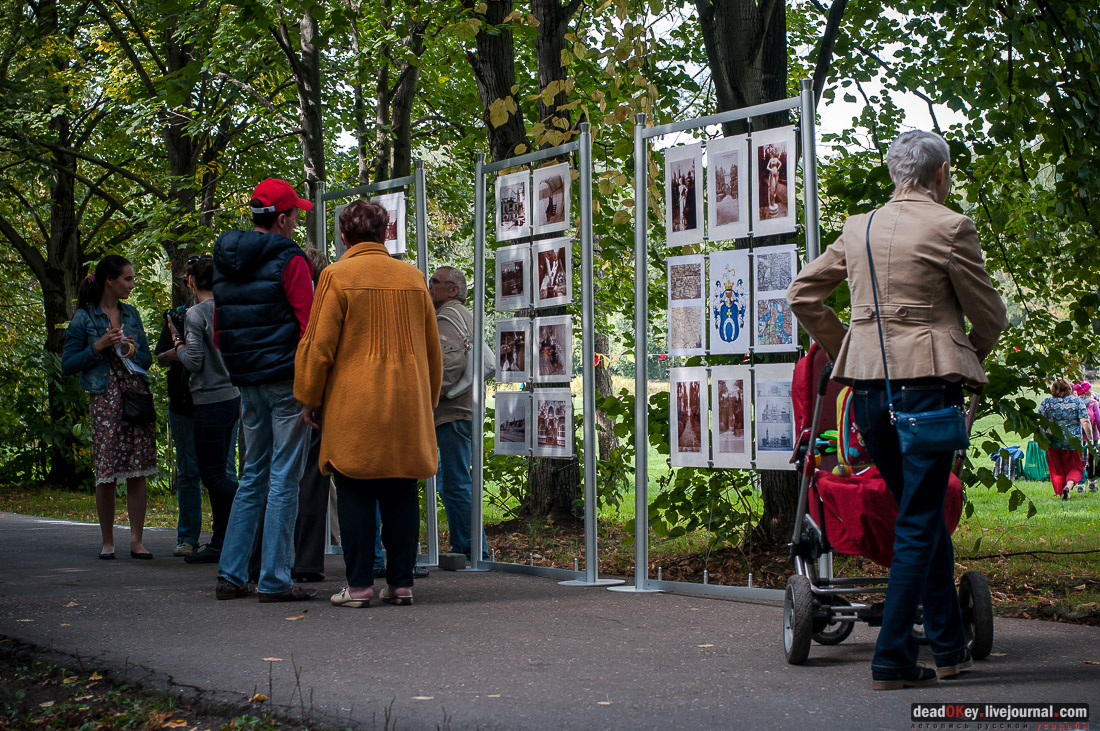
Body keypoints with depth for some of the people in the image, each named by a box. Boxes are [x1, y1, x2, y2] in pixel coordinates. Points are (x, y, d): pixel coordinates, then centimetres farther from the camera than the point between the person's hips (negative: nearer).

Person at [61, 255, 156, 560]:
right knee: (106, 473, -5)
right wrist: (98, 347, -12)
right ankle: (107, 541, 8)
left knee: (137, 472, 0)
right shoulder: (84, 319, 0)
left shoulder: (131, 314, 14)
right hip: (105, 399, -4)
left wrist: (132, 351, -4)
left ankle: (136, 541, 5)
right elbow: (68, 365, -1)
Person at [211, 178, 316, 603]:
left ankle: (230, 575, 14)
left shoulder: (224, 263, 12)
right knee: (284, 479, -3)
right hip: (287, 380, -7)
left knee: (252, 476, 15)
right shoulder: (289, 261, -10)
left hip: (248, 383, 7)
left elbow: (219, 334, 16)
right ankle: (274, 580, -2)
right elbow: (309, 326, -15)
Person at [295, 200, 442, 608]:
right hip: (407, 405, 4)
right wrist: (428, 400, 24)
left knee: (355, 494, 1)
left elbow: (318, 345, -5)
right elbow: (432, 348, 15)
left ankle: (359, 584, -1)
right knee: (401, 494, 7)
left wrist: (309, 399, 6)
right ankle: (401, 582, 9)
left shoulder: (337, 277, -4)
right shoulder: (413, 278, 9)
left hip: (352, 406, -4)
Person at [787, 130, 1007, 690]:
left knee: (923, 515, 18)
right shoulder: (949, 227, -6)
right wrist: (965, 358, 20)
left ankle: (948, 645, 25)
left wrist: (842, 349, 20)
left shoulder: (858, 229, 10)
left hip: (866, 386, 6)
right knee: (920, 522, 0)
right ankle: (892, 659, -2)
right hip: (927, 380, -6)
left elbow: (802, 295, 17)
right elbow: (989, 316, 1)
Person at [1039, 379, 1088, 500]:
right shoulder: (1077, 401, 1)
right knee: (1075, 468, 12)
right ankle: (1069, 485, -15)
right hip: (1072, 441, -1)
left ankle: (1061, 493, 8)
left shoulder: (1046, 402, 3)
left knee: (1057, 471, 14)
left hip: (1053, 442, 1)